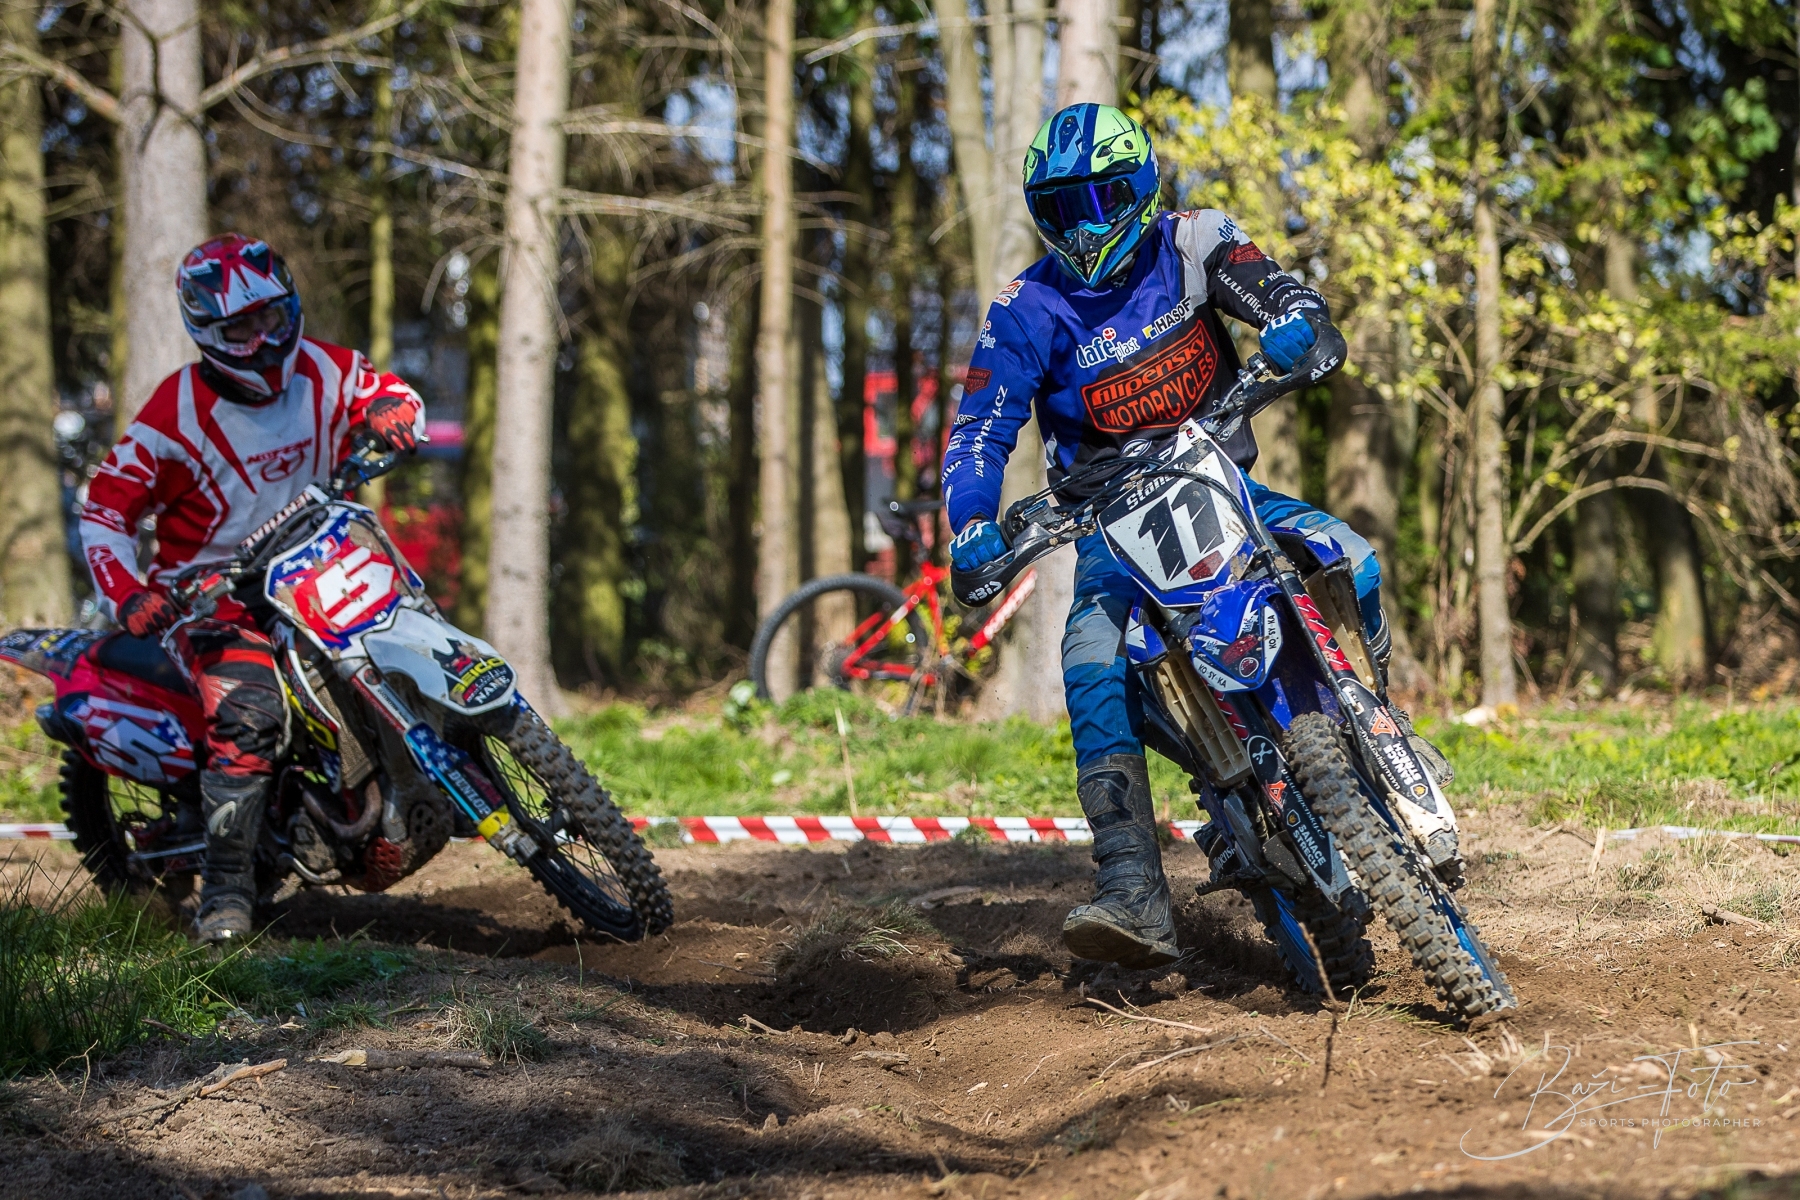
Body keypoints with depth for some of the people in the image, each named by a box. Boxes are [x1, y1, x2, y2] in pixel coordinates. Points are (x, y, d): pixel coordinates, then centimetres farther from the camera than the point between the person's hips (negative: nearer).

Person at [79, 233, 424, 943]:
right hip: (212, 596, -6)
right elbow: (105, 507, -12)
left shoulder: (321, 371, -1)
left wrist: (393, 415, -10)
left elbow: (390, 394, 16)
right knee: (250, 711, -30)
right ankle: (226, 884, -26)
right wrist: (127, 595, -26)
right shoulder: (178, 410, -15)